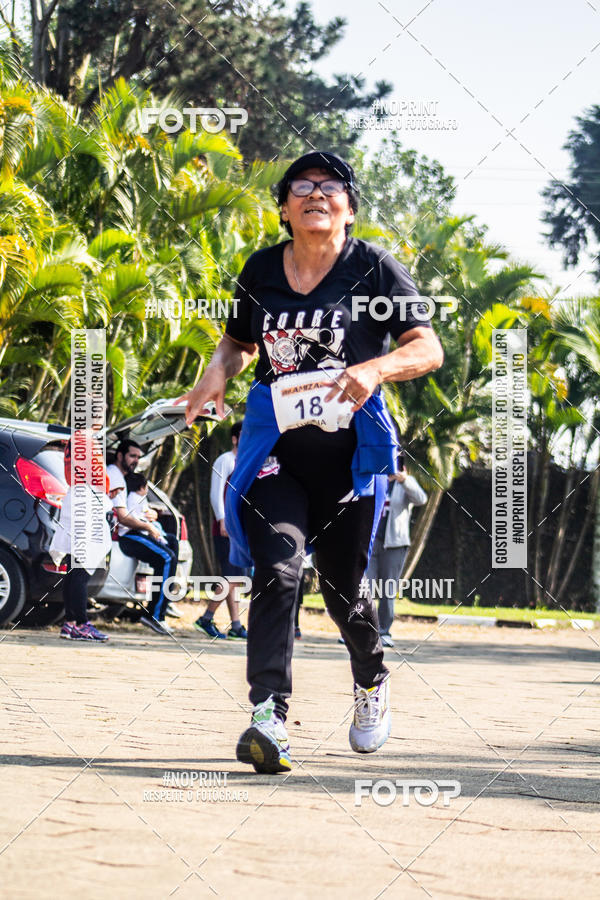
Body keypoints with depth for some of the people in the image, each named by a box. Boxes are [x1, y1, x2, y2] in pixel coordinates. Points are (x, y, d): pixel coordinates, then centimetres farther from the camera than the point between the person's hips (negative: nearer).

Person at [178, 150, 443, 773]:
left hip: (350, 453, -1)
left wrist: (376, 368, -27)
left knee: (342, 589, 9)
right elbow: (238, 342, 23)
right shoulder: (260, 270, 7)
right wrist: (215, 377, 1)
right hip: (275, 452, 1)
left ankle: (372, 681, 41)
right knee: (277, 570, -20)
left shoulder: (374, 269, -2)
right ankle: (268, 715, -29)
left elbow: (428, 349, -8)